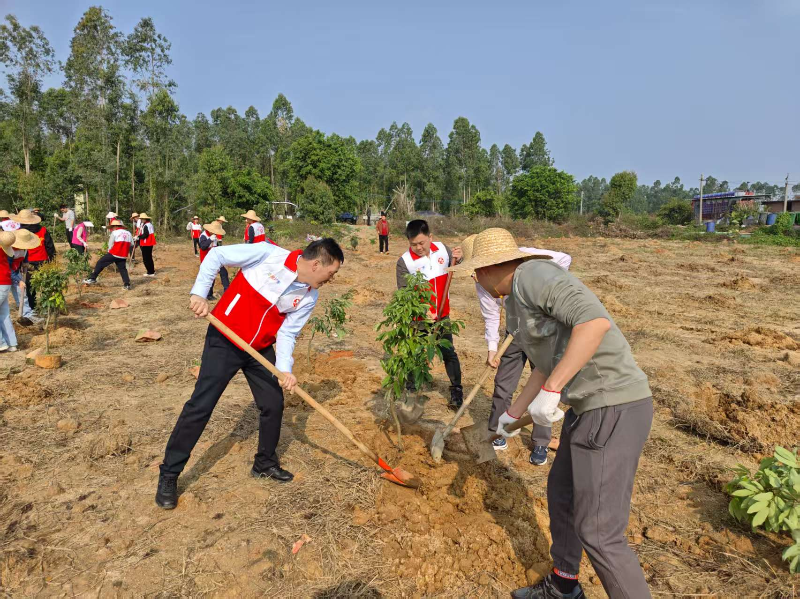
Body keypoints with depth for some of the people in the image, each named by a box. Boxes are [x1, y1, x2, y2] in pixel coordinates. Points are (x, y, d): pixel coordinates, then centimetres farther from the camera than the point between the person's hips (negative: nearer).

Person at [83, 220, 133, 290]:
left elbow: (110, 244, -2)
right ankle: (127, 284, 3)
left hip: (114, 254, -4)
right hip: (123, 256, 4)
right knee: (122, 269, 14)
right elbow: (132, 244, 12)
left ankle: (92, 279, 7)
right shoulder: (128, 233, 8)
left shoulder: (114, 232, -6)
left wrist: (110, 252, 14)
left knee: (100, 263, 8)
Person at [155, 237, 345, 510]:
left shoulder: (309, 296, -6)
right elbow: (216, 255, -13)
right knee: (200, 406, -3)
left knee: (274, 404, 6)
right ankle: (168, 476, 13)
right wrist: (199, 293, -22)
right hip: (224, 341, -5)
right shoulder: (269, 254, -21)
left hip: (261, 350, 5)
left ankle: (265, 463, 30)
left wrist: (285, 369, -17)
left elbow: (287, 333, -3)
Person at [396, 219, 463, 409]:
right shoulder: (404, 262, -16)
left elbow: (452, 266, 14)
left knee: (449, 353, 10)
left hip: (442, 315, 3)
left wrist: (457, 259, -9)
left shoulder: (442, 249, -5)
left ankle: (457, 391, 22)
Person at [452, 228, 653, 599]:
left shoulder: (531, 275, -14)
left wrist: (550, 391, -26)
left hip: (613, 410, -10)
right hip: (590, 405, 10)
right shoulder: (517, 305, 15)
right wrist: (513, 414, 34)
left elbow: (596, 321, -29)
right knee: (561, 491, 24)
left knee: (597, 531, -2)